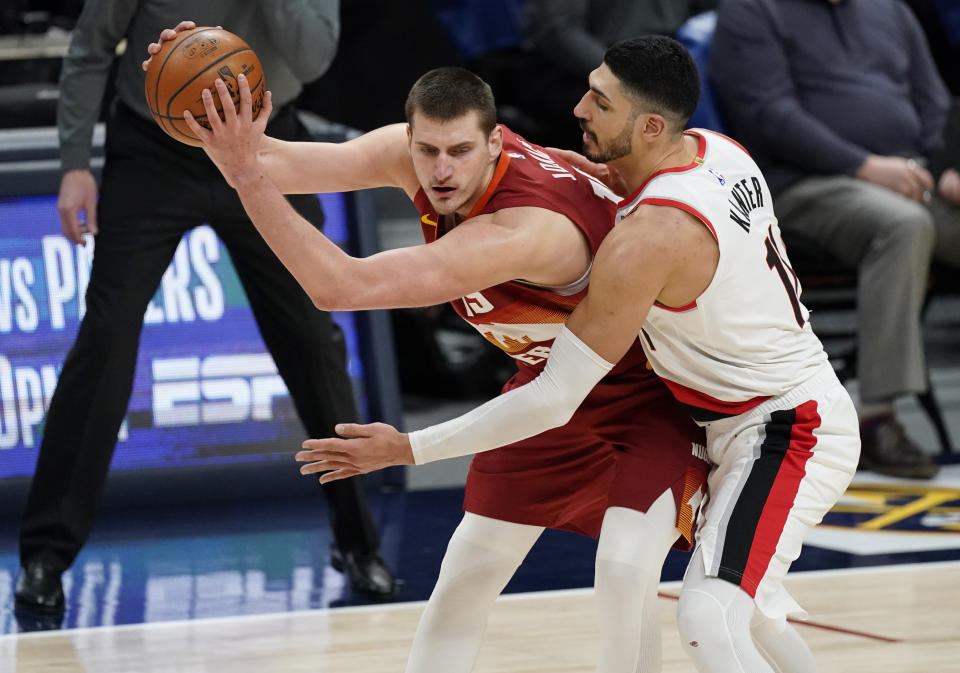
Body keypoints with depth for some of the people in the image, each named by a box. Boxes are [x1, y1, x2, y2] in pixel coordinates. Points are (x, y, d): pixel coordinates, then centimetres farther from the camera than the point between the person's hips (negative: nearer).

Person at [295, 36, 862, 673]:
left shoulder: (645, 239, -28)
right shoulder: (715, 149, -1)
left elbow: (555, 400, -26)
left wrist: (408, 449, -23)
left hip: (785, 430, -11)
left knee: (708, 620, -24)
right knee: (741, 605, 27)